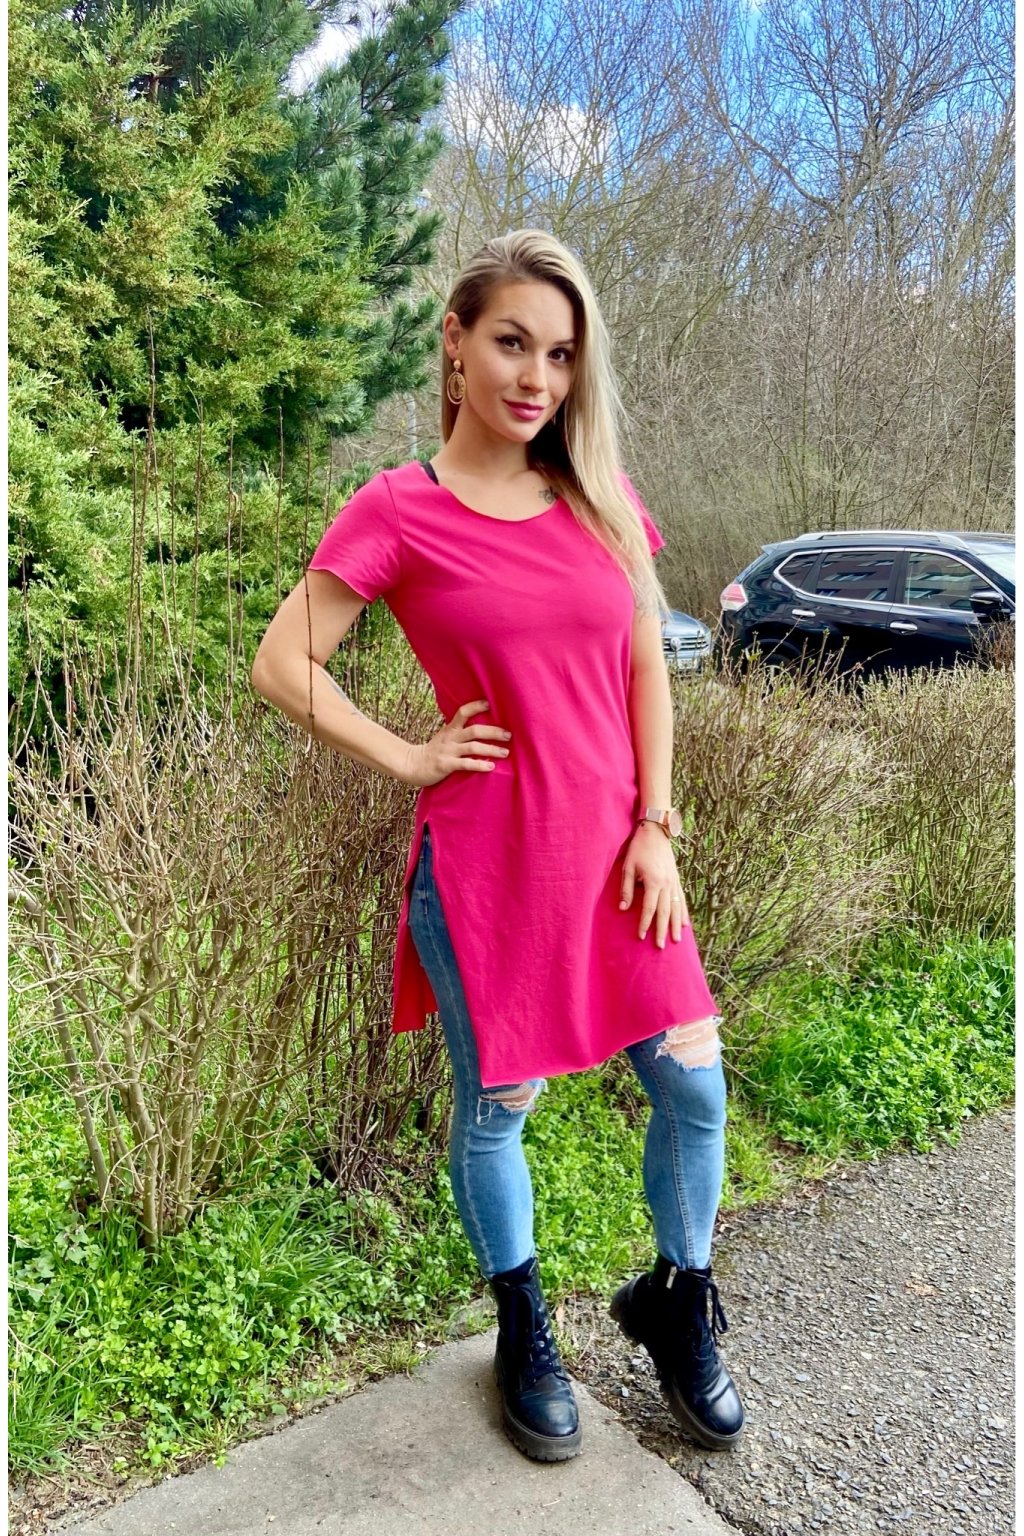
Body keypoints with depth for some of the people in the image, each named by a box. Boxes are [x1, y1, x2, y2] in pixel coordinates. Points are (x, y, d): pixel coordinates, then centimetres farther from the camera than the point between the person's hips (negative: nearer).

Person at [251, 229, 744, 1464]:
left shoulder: (601, 501, 6)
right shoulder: (398, 511, -6)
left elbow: (647, 669, 7)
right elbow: (282, 666, -6)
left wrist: (654, 826, 0)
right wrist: (408, 760, -8)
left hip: (614, 854, 4)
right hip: (485, 861, -4)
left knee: (693, 1087, 7)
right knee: (496, 1106, 11)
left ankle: (677, 1303, 35)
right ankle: (524, 1339, 37)